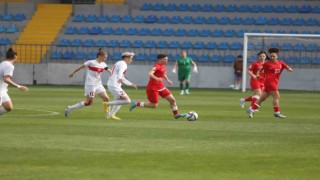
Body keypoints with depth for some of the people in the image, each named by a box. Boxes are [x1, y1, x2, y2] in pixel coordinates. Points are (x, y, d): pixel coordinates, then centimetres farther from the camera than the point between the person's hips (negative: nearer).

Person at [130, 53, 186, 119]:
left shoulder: (163, 67, 9)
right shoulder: (157, 66, -19)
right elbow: (150, 74, -37)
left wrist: (167, 80, 16)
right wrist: (157, 79, -54)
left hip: (161, 87, 9)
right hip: (153, 88, -9)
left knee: (172, 99, 3)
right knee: (154, 105, -4)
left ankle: (176, 114, 18)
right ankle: (136, 104, 9)